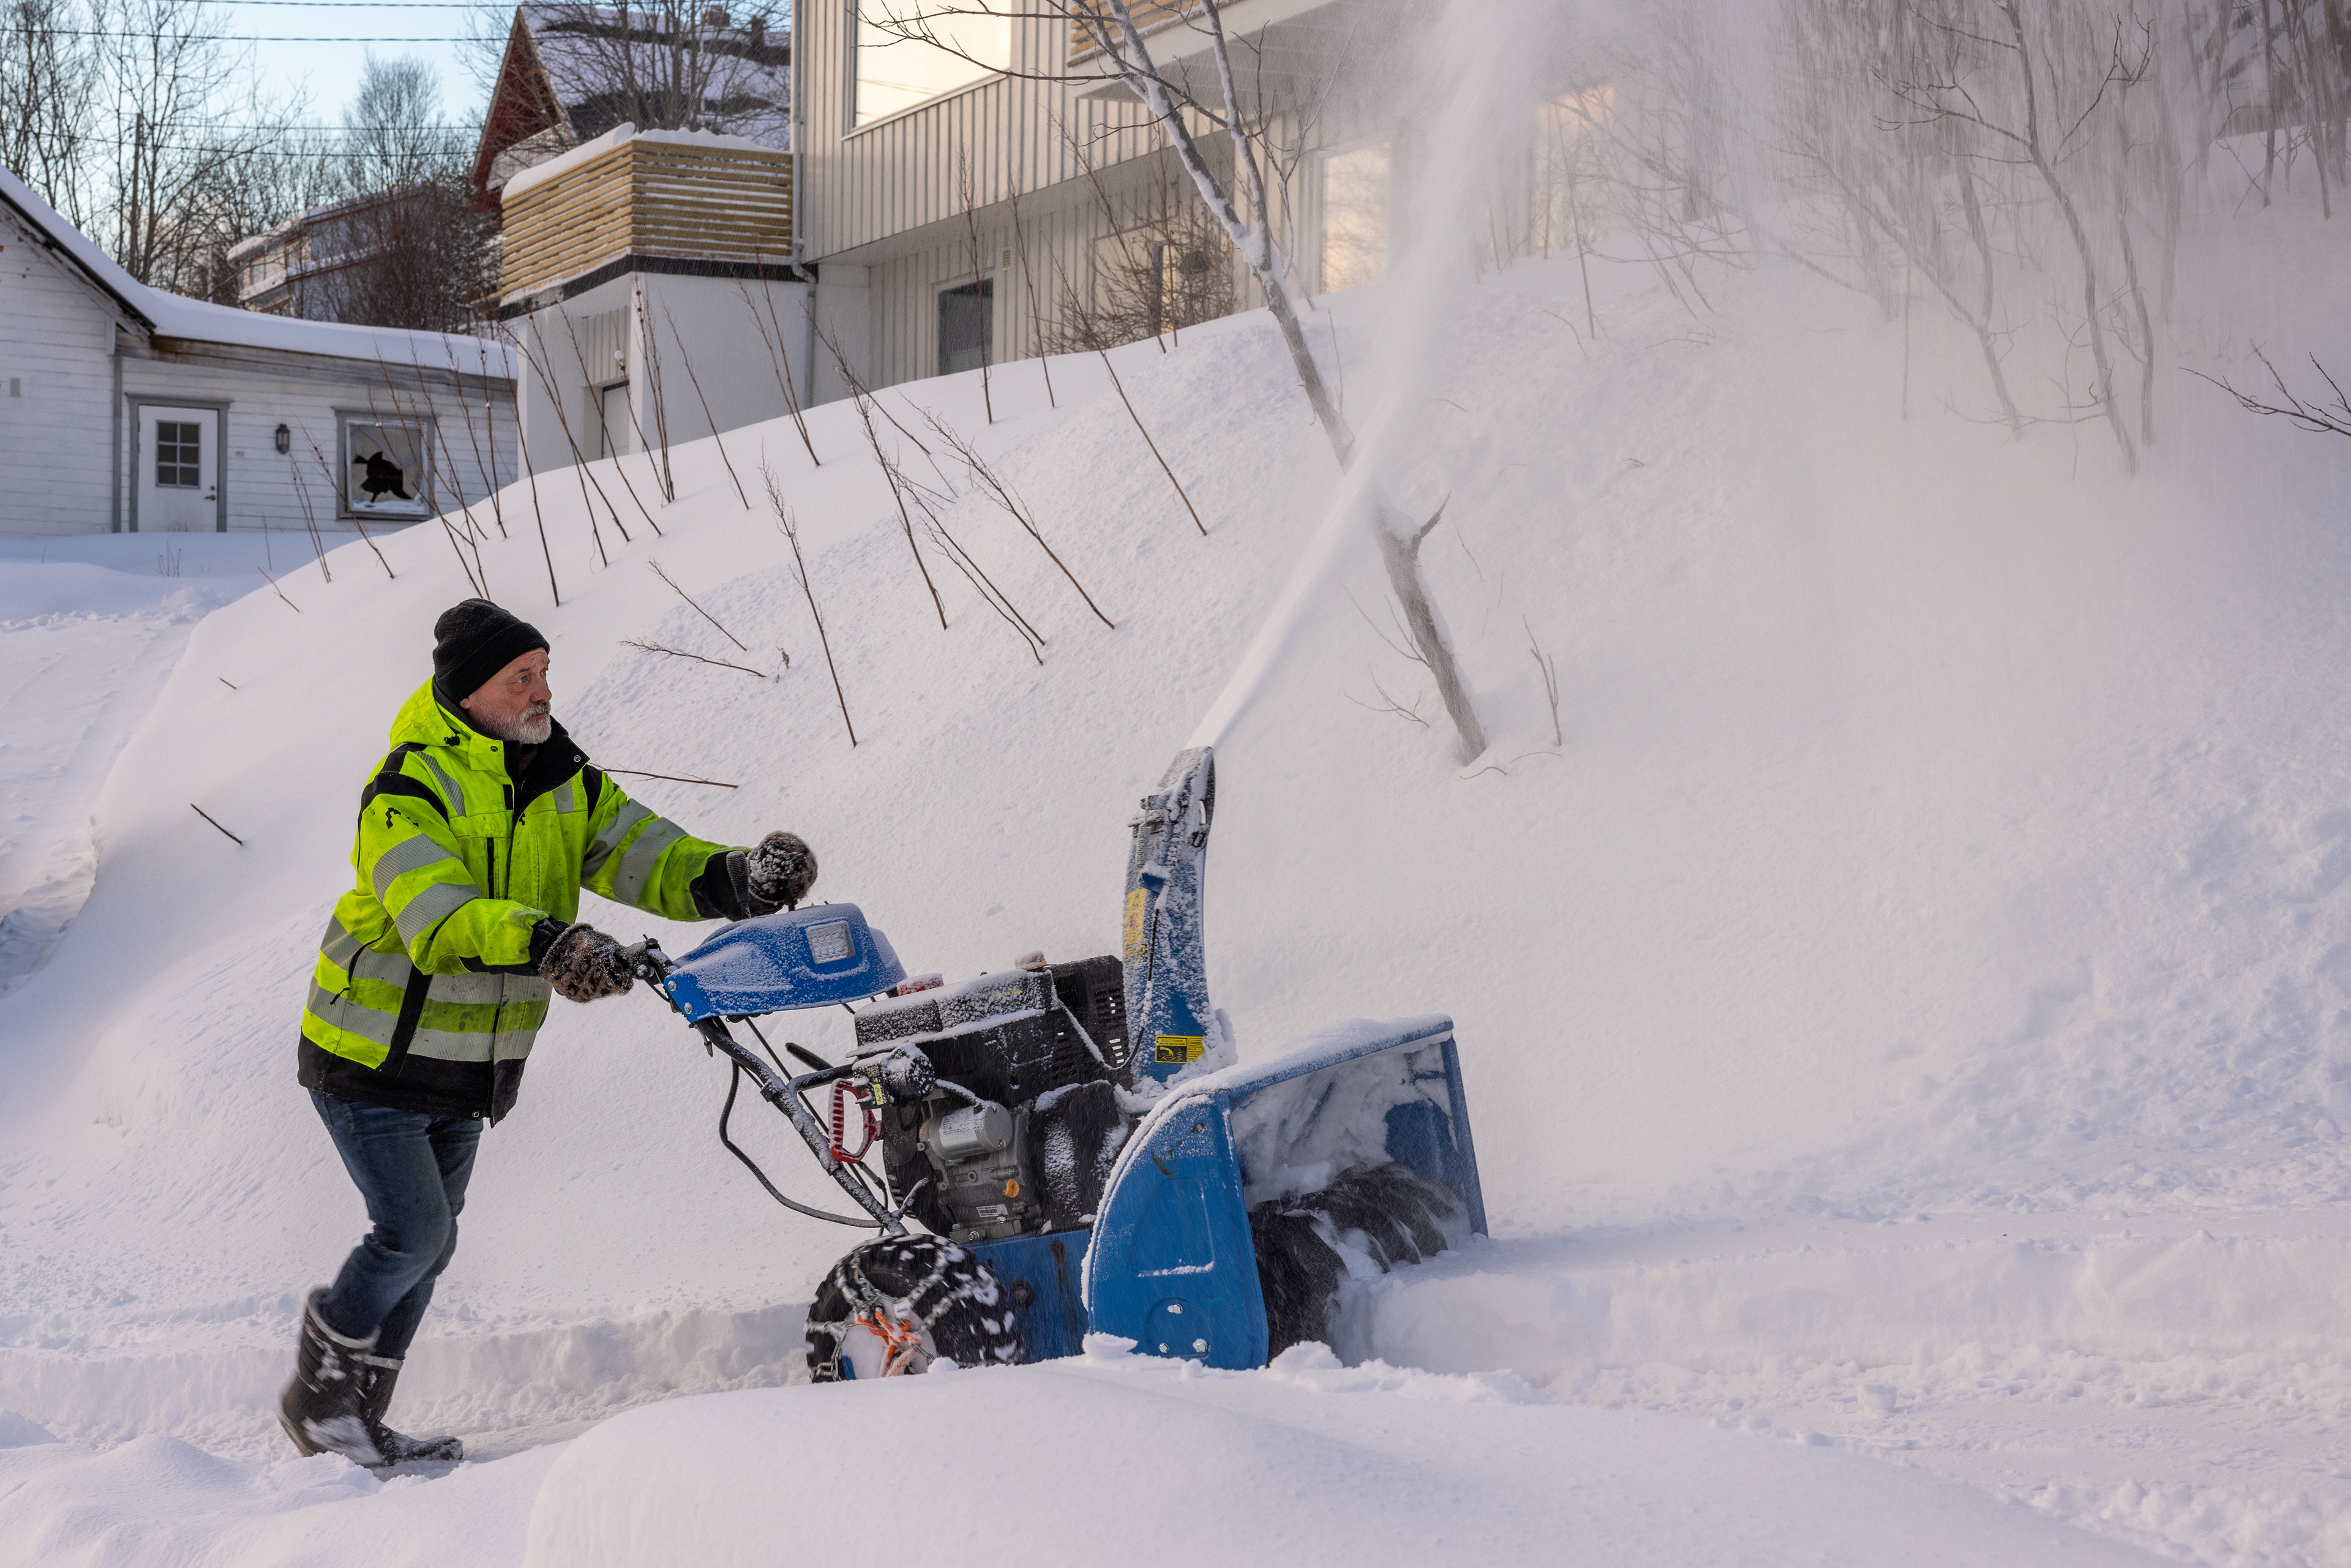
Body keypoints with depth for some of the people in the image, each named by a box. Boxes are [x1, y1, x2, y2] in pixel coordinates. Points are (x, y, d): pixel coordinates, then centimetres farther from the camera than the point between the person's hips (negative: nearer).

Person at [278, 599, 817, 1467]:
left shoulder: (567, 786, 1)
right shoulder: (407, 789, -21)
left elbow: (651, 857, -9)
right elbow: (437, 916, -37)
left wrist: (740, 876, -30)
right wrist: (549, 943, -53)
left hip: (469, 1072, 7)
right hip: (373, 1059, -7)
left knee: (427, 1243, 13)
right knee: (415, 1231, -11)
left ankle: (358, 1418, 28)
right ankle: (316, 1396, 12)